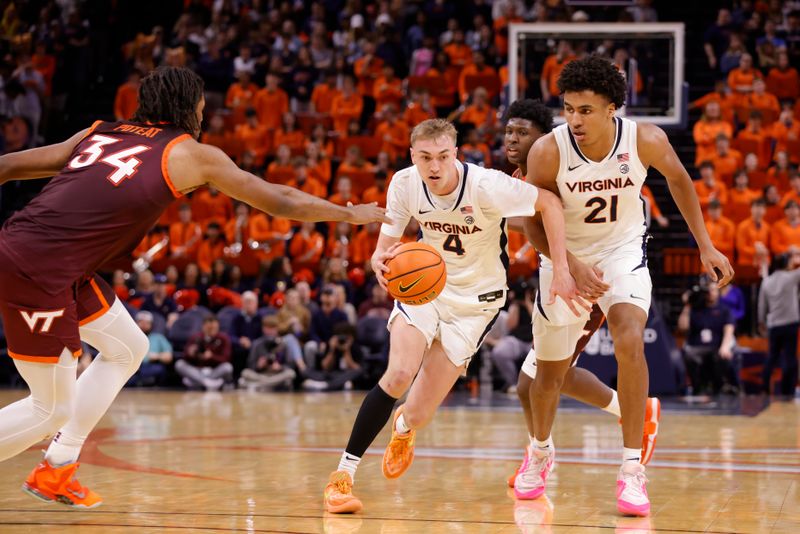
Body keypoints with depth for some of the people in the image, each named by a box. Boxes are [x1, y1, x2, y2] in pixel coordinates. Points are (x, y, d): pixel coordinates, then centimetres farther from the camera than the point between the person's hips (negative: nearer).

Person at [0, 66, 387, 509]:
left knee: (127, 349, 22)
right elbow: (281, 203, 13)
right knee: (52, 409, 3)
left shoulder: (100, 133, 20)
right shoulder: (191, 154, 5)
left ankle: (57, 470, 24)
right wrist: (352, 214, 25)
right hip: (37, 268, -8)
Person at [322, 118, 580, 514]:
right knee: (399, 373, -25)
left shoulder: (485, 185, -27)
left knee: (418, 413, -3)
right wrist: (381, 262, -34)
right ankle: (343, 474, -14)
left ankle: (404, 426, 38)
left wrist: (562, 271, -20)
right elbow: (385, 247, -8)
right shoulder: (404, 184, -15)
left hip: (475, 298, -2)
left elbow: (549, 203, -17)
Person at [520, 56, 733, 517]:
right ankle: (541, 453, 44)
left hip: (623, 249, -1)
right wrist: (574, 267, -27)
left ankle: (633, 470, -18)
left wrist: (706, 246, 2)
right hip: (565, 256, 1)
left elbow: (678, 179, 0)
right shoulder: (548, 152, -26)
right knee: (551, 371, 12)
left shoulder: (646, 140, -23)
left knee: (631, 341, -26)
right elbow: (535, 224, -13)